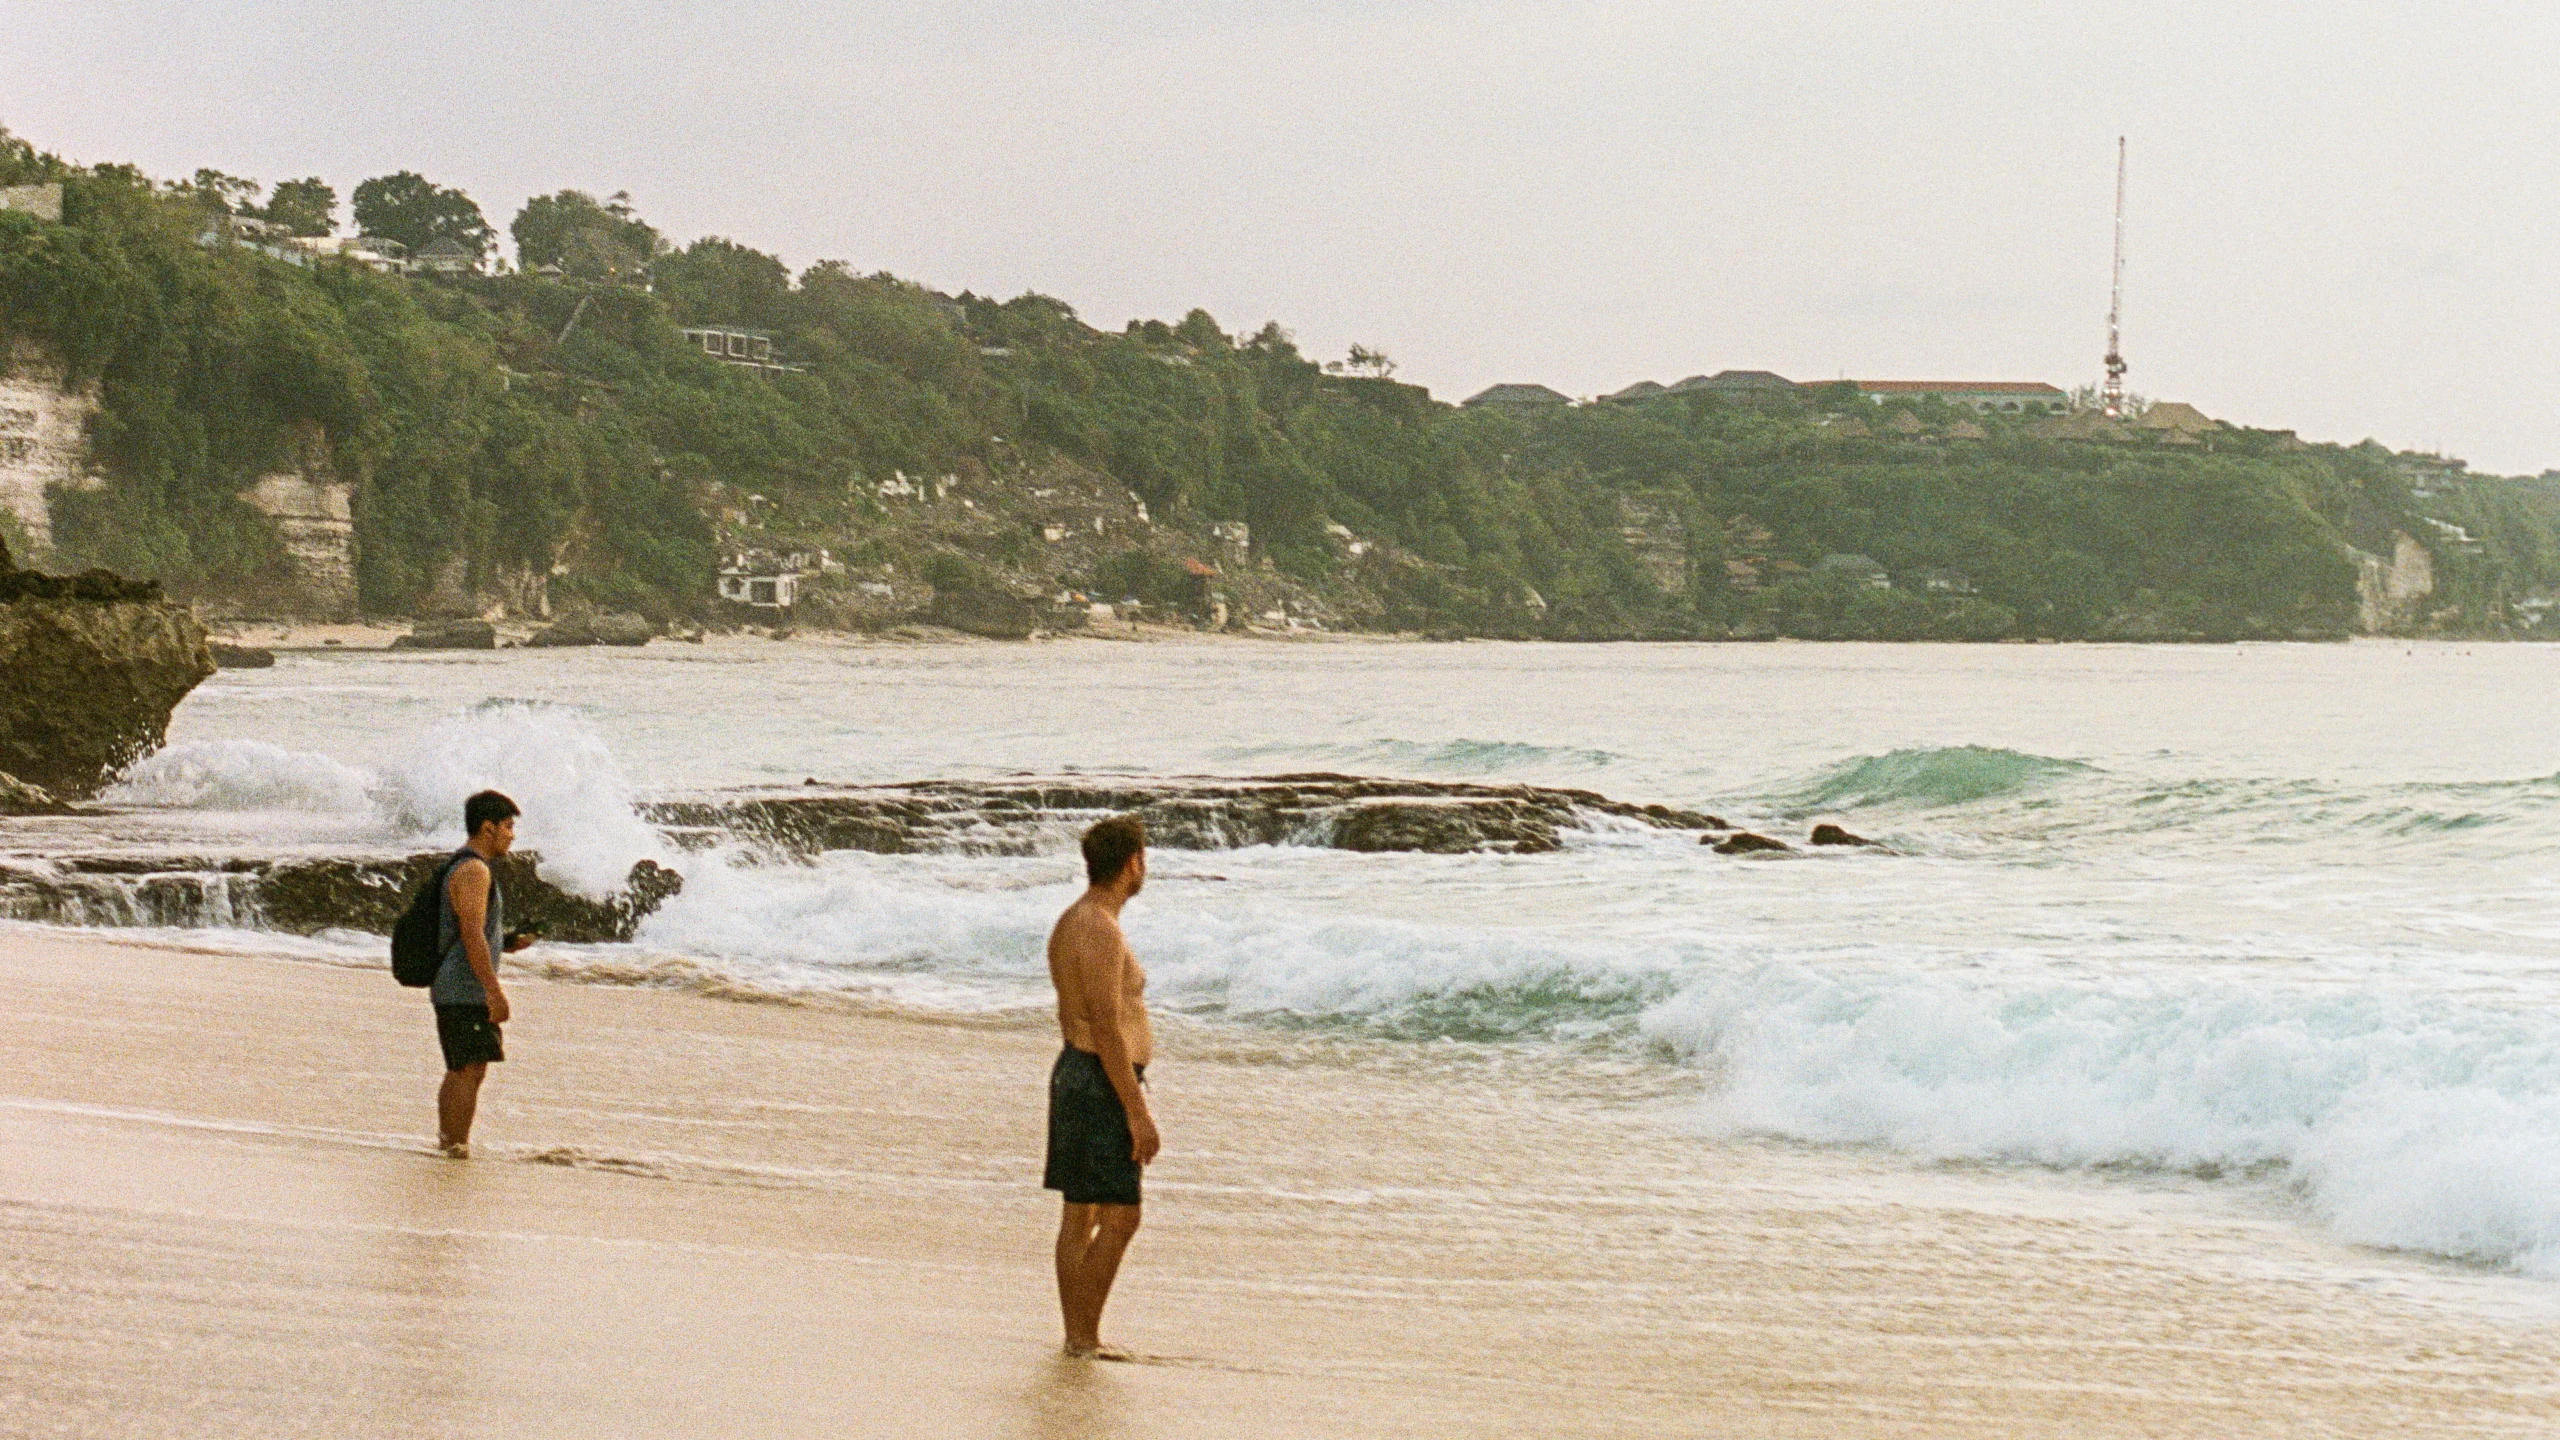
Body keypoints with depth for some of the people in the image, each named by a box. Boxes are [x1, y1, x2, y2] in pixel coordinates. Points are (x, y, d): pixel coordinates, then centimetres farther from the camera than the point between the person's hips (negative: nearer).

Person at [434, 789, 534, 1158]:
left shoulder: (462, 867, 19)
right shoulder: (474, 870, -14)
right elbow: (472, 934, -21)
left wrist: (507, 944, 14)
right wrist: (495, 991, -23)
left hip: (452, 991, 11)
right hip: (465, 992, -11)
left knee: (461, 1072, 15)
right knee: (470, 1072, -11)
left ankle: (445, 1146, 19)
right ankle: (458, 1150, -12)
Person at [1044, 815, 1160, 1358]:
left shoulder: (1072, 923, 13)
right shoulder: (1100, 932, -19)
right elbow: (1107, 1029, -22)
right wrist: (1137, 1112, -21)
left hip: (1075, 1073, 10)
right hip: (1103, 1083, -10)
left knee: (1080, 1214, 11)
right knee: (1119, 1217, -8)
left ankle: (1077, 1335, 13)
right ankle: (1085, 1336, -6)